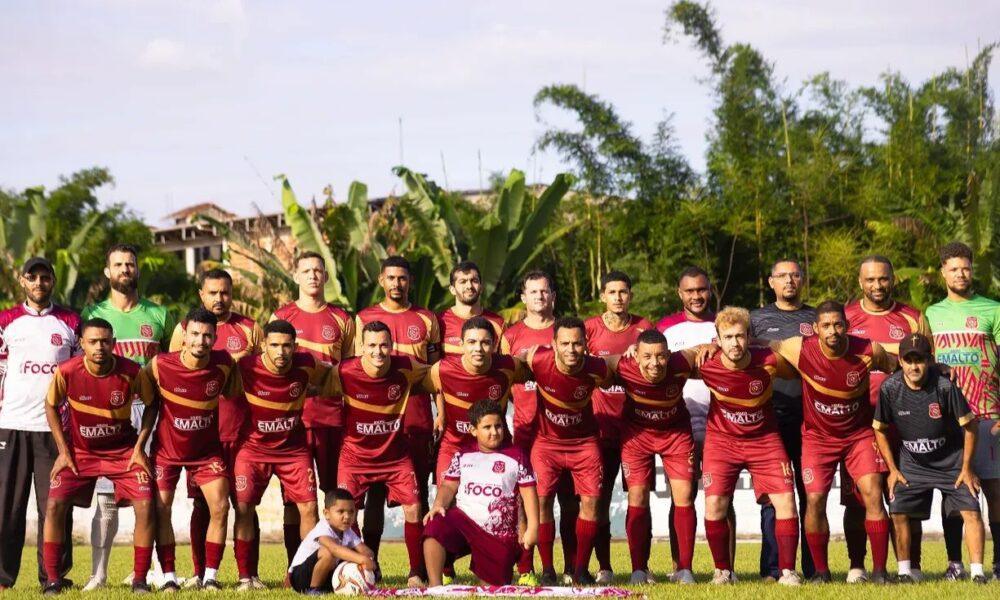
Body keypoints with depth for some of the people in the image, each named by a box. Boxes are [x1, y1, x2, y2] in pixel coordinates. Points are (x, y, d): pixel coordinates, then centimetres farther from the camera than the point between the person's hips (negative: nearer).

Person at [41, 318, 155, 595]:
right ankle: (52, 580, -5)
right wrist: (63, 451, -5)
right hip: (79, 450, 0)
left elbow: (151, 405, -1)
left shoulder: (131, 372, -19)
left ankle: (140, 579, -1)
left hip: (123, 451, 0)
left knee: (145, 506, -15)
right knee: (55, 505, -16)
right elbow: (51, 405, 0)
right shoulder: (67, 372, -18)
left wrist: (139, 447, -7)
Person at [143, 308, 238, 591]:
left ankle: (210, 576, 1)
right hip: (167, 449, -1)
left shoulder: (224, 363, -16)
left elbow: (233, 395, 5)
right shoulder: (160, 365, -22)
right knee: (161, 509, -7)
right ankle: (168, 577, 5)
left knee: (220, 507, -10)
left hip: (207, 449, 1)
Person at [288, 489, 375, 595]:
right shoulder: (322, 530, -26)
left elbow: (366, 550, -11)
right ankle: (313, 589, -17)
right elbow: (335, 548, -46)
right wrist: (361, 559, -59)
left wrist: (368, 557, -37)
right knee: (327, 552, -33)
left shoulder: (348, 533, 0)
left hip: (326, 577, 8)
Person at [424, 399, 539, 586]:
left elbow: (528, 492, 2)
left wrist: (532, 528, -5)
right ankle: (434, 586, -31)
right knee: (435, 526, -32)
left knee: (493, 584, 1)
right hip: (464, 519, 1)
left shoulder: (515, 456, 2)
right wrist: (438, 505, -12)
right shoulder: (463, 456, 8)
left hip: (499, 534, 0)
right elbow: (449, 486, 9)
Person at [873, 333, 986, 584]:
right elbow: (880, 429, 0)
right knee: (899, 513, -8)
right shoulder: (890, 389, -16)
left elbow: (969, 426, -11)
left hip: (951, 461, -2)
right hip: (911, 463, 2)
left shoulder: (945, 386, -23)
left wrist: (966, 468, -8)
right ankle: (905, 571, 3)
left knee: (971, 511, -13)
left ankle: (977, 572, -9)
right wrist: (893, 469, -1)